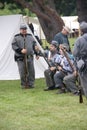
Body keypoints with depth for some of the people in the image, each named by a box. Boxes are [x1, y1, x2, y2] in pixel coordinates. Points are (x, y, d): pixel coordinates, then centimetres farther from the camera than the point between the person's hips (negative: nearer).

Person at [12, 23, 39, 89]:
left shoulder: (30, 36, 13)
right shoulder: (16, 37, 2)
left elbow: (34, 45, 19)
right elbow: (14, 46, -4)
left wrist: (36, 54, 16)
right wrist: (20, 50, -17)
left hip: (30, 57, 3)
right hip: (20, 57, -3)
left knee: (31, 71, 1)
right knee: (22, 72, -5)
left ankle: (31, 84, 10)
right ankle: (24, 84, 6)